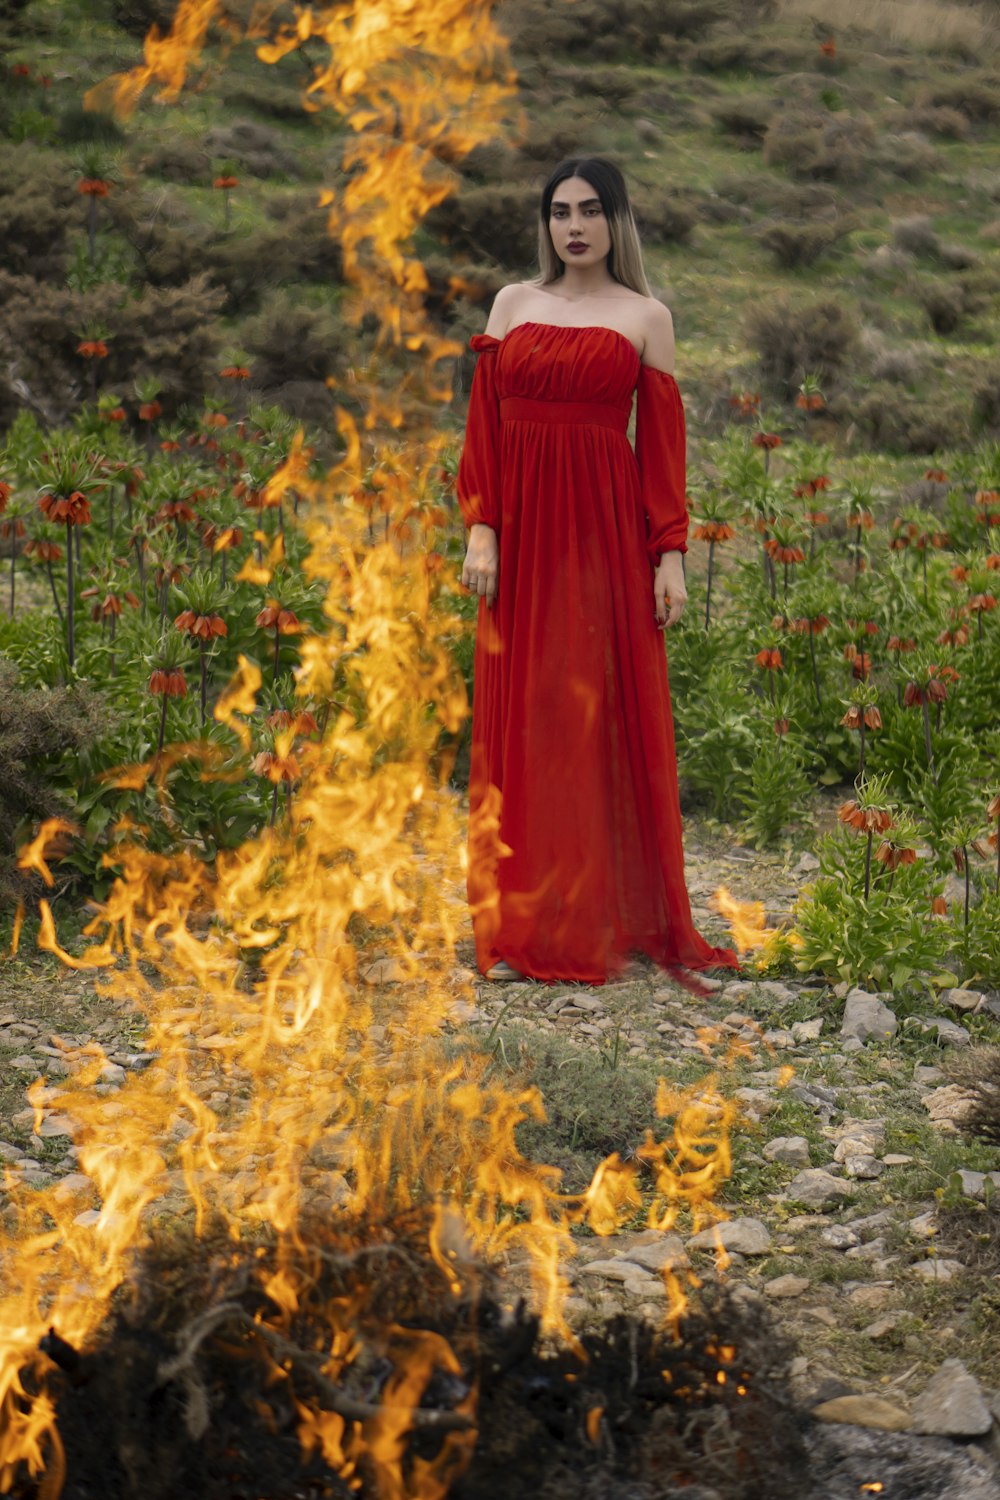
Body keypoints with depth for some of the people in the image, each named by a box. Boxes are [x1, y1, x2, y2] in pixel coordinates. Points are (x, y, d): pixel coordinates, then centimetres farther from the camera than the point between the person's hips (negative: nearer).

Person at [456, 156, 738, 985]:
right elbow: (483, 422, 7)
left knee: (608, 715, 1)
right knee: (520, 719, 3)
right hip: (523, 526, 2)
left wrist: (671, 556, -5)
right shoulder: (513, 303, 11)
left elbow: (664, 440, 1)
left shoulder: (646, 317, 5)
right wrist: (481, 531, -2)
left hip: (607, 528, -2)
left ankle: (607, 916, 11)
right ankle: (523, 926, 9)